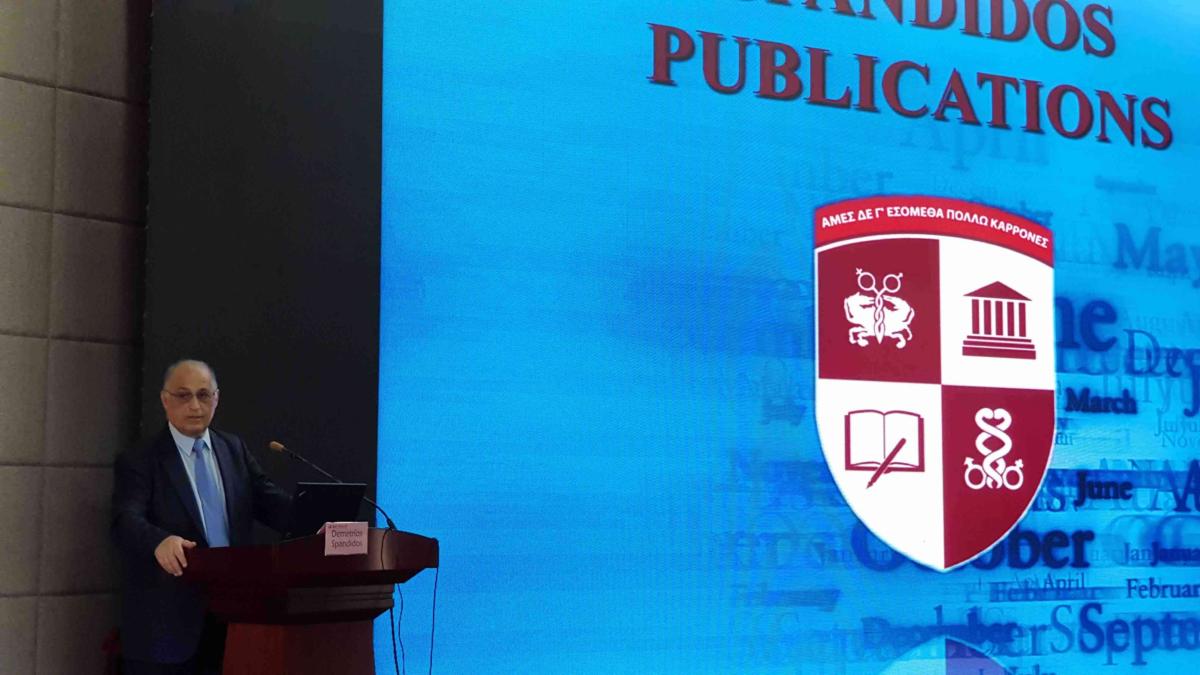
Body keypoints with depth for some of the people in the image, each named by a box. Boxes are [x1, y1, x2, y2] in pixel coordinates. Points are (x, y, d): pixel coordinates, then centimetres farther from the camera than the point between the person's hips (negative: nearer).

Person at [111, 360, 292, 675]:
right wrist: (160, 541, -40)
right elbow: (125, 521, -17)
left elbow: (269, 500, 4)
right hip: (167, 621, -4)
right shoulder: (139, 462, -3)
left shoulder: (235, 450, 13)